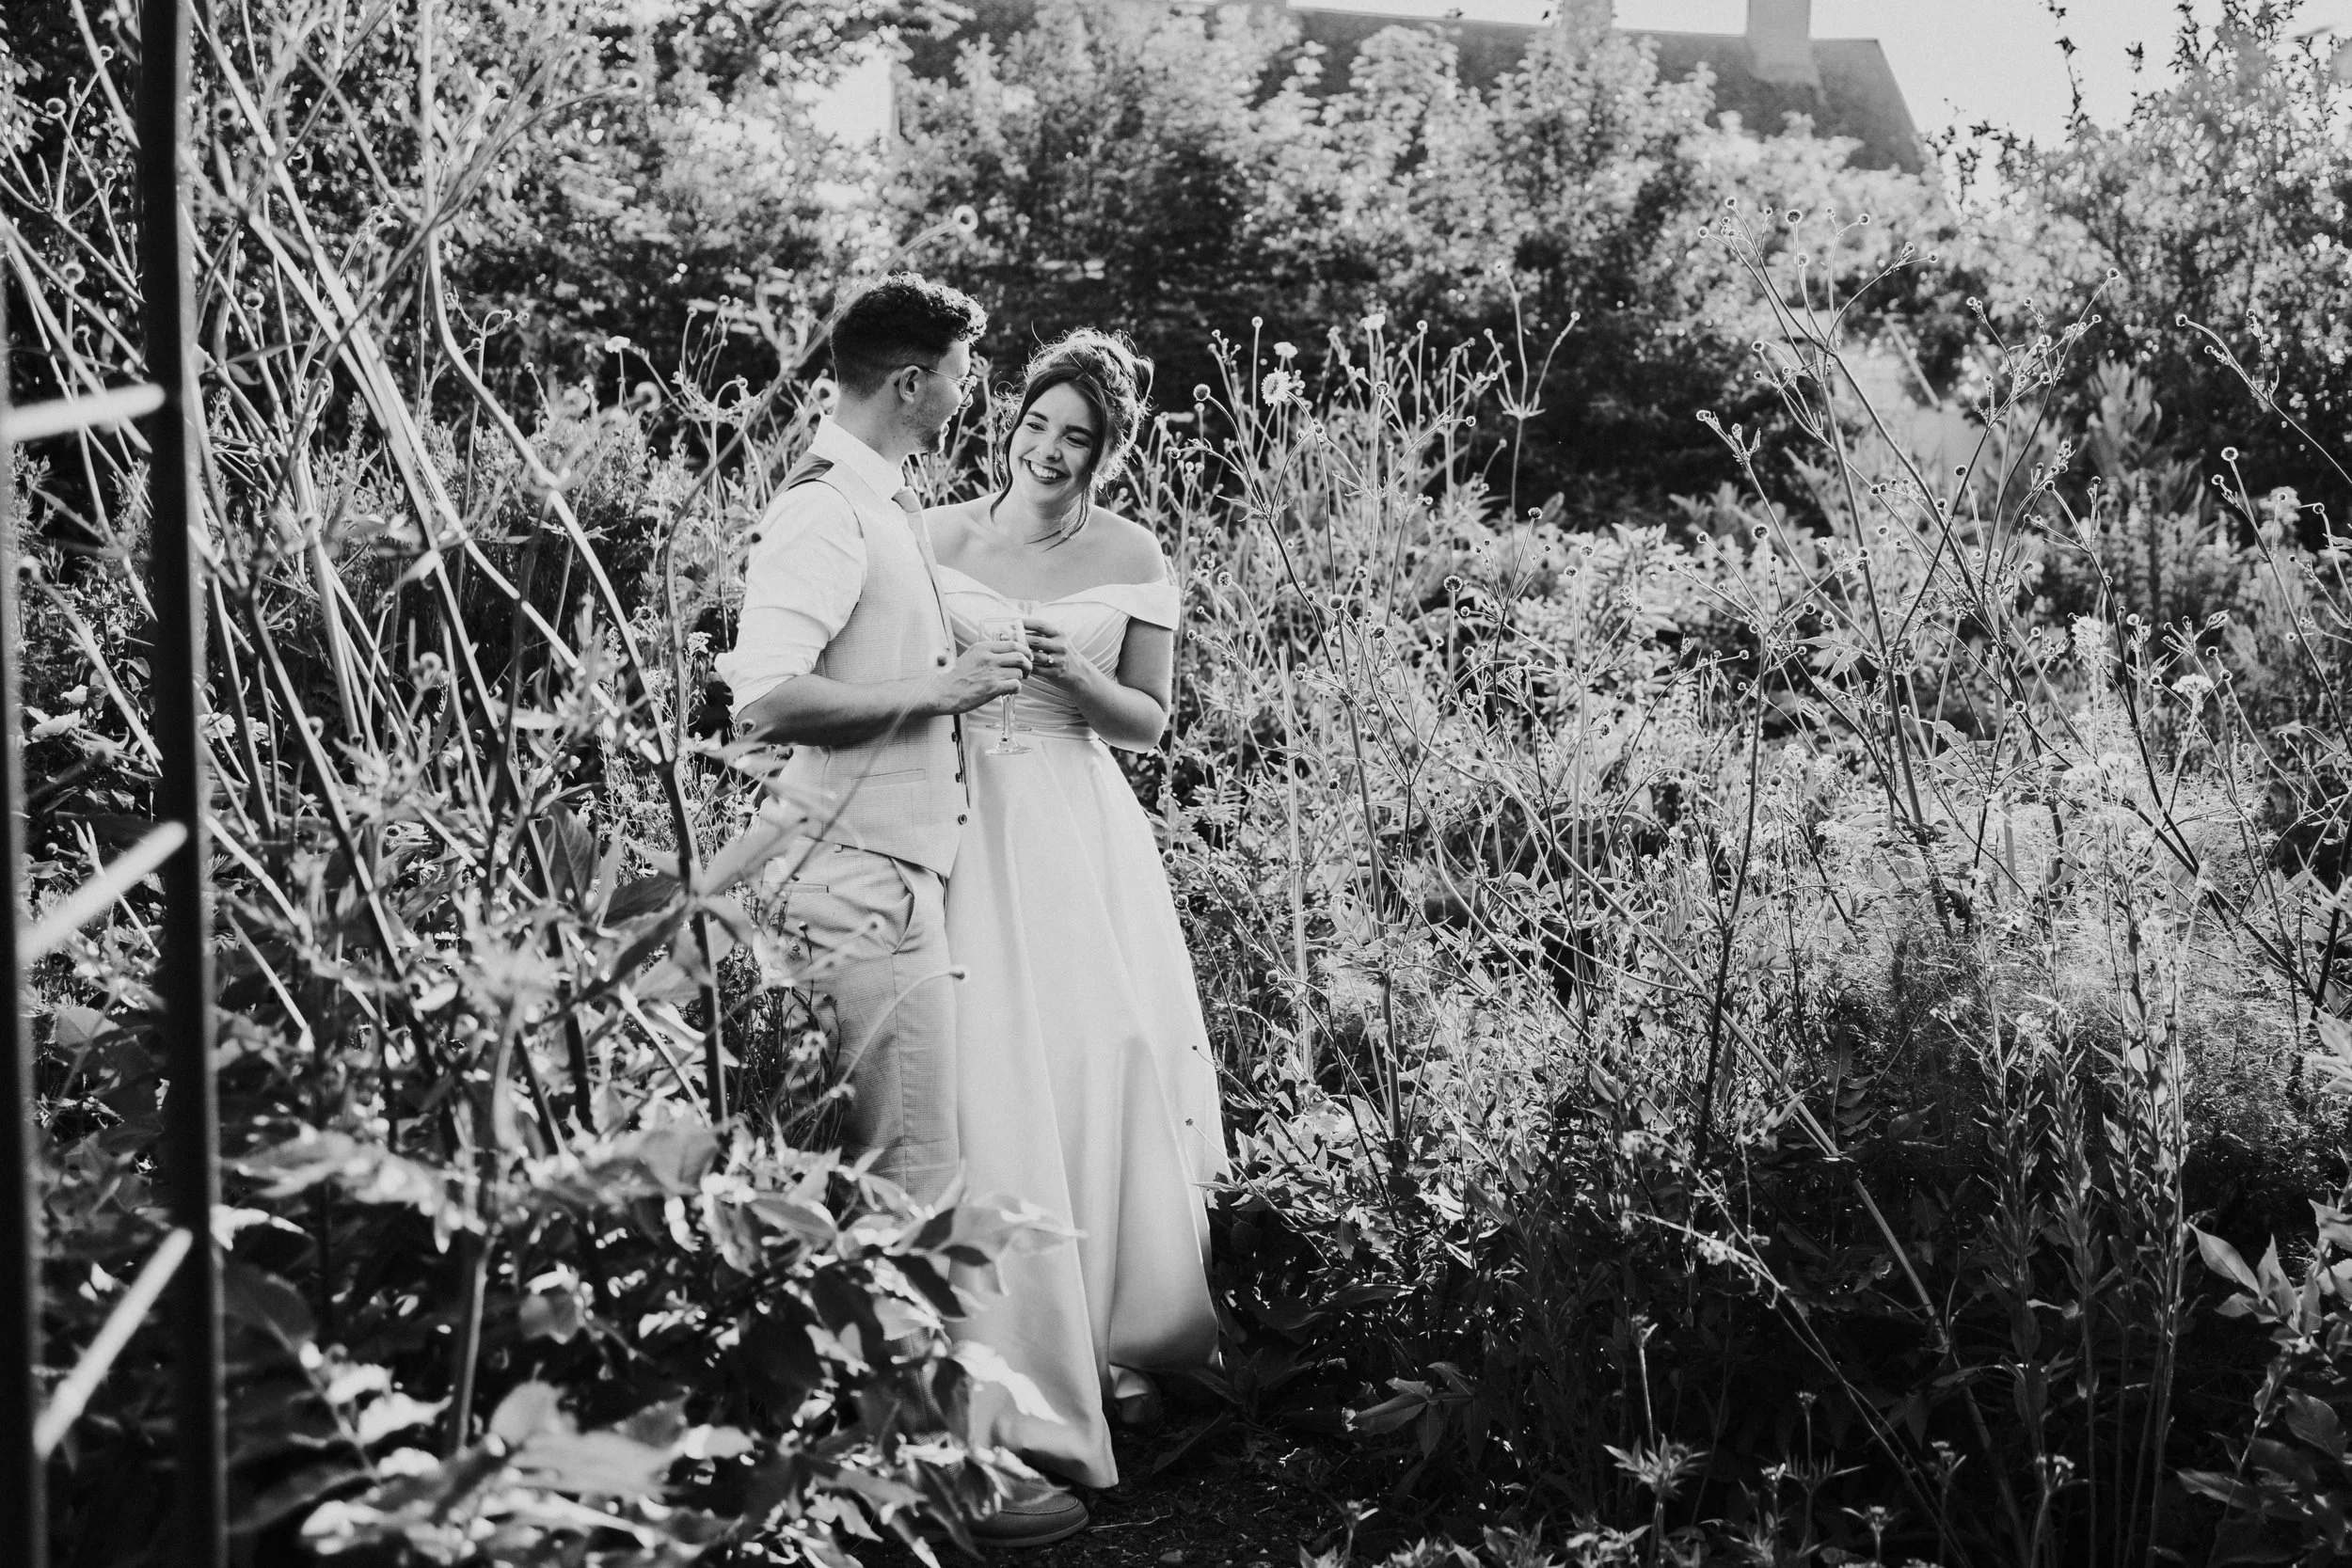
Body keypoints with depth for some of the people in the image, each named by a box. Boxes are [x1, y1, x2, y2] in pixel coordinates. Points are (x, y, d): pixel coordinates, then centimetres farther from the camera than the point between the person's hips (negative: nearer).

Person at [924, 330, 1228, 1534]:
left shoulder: (1129, 558, 4)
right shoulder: (940, 538, 2)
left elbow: (1146, 724, 5)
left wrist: (1075, 674, -13)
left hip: (1079, 836, 1)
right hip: (966, 831, -1)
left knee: (1110, 1059, -1)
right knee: (993, 1083, -5)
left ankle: (1112, 1331, 20)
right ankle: (1020, 1370, 5)